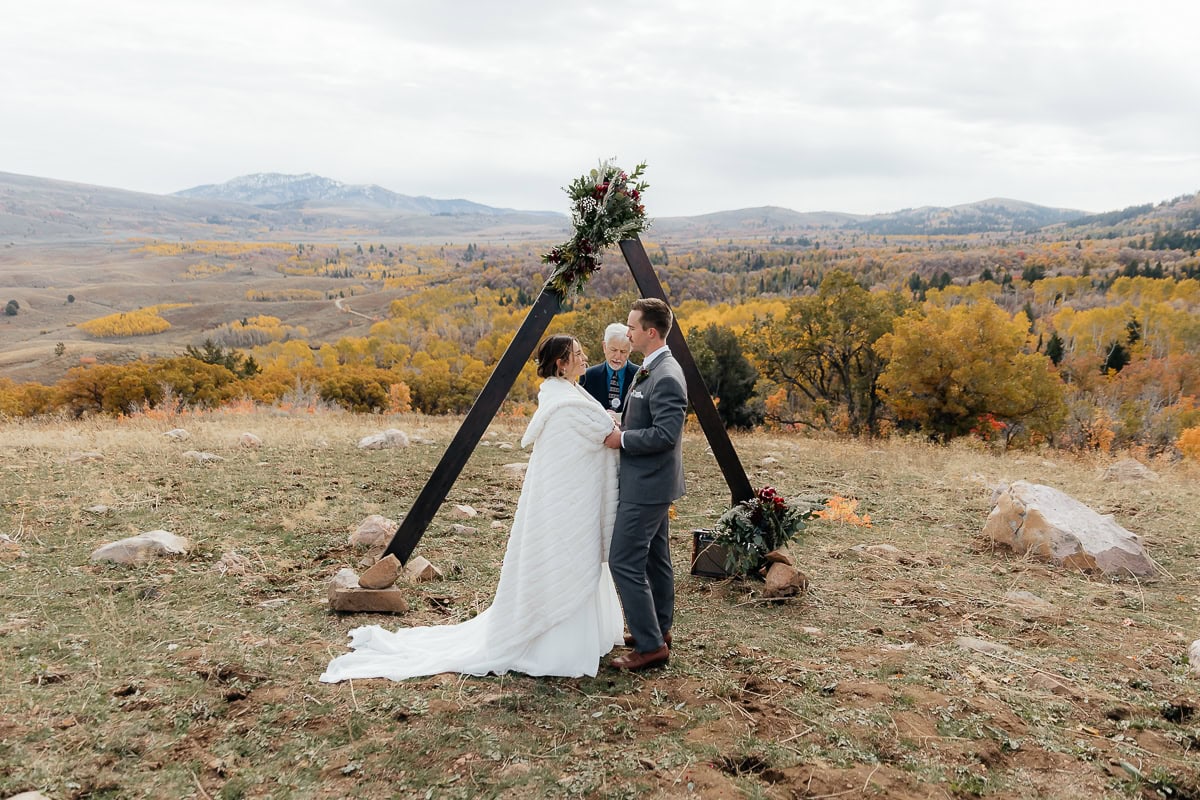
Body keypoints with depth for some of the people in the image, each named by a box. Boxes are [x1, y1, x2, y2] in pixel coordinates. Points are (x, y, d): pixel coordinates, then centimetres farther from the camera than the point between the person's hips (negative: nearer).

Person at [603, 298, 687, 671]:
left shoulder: (666, 377, -22)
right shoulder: (650, 370, 11)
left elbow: (666, 433, -27)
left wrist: (622, 439, -18)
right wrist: (620, 429, 6)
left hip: (647, 485, -11)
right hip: (648, 482, 11)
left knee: (624, 562, -9)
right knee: (655, 558, 18)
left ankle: (650, 645, -3)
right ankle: (659, 631, 30)